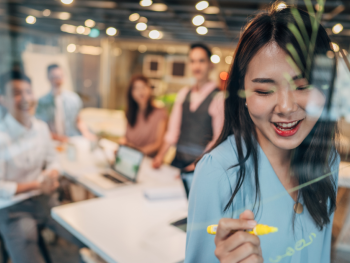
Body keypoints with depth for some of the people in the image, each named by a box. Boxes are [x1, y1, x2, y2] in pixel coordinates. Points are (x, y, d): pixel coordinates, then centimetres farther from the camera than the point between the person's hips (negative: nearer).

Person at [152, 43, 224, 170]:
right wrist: (160, 155, -2)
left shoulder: (218, 97, -10)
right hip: (178, 159, 5)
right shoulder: (183, 94, 8)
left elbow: (218, 139, -11)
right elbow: (173, 130, 7)